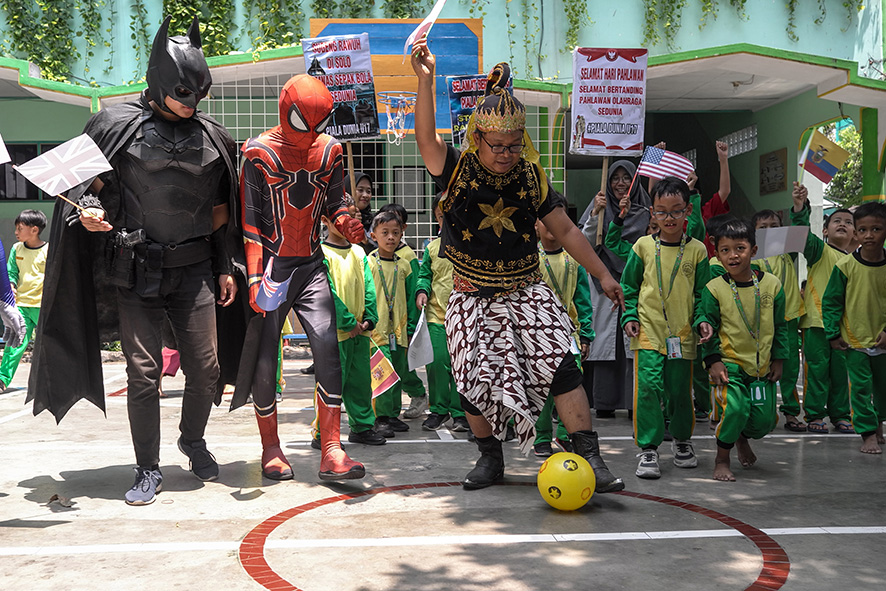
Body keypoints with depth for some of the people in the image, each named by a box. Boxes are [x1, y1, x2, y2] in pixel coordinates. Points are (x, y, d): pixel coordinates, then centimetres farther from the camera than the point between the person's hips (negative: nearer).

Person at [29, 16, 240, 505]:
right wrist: (88, 208, -18)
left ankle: (193, 440, 30)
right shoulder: (116, 125, 0)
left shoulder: (212, 137, 10)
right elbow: (86, 182, 5)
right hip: (137, 270, -2)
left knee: (205, 368, 2)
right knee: (143, 373, -2)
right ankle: (148, 469, 14)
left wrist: (225, 269, 13)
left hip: (194, 269, 3)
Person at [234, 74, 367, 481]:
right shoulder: (259, 153, -5)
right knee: (264, 359, 2)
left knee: (327, 348, -11)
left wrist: (346, 224, -6)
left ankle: (331, 451, -8)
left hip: (311, 265, 3)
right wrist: (254, 278, -13)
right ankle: (271, 448, 20)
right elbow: (250, 221, -6)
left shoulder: (330, 150, 8)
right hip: (272, 266, -3)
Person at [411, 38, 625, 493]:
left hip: (527, 293, 1)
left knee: (560, 365, -12)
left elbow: (565, 230, 7)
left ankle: (589, 457, -6)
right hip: (473, 297, -1)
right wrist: (425, 81, -38)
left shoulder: (530, 177, 1)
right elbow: (426, 138, -24)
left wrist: (602, 274, 5)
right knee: (475, 381, 0)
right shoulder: (457, 171, -5)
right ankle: (490, 457, 24)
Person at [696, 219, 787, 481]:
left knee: (765, 419, 6)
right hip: (728, 362, -3)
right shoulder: (714, 288, -8)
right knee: (736, 408, -21)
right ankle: (722, 460, 1)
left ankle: (743, 438, 42)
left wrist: (778, 359, 7)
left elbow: (780, 326, 8)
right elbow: (709, 326, -1)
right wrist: (713, 360, -9)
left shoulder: (772, 284, -1)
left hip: (762, 365, 3)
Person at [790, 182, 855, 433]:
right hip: (817, 320, -5)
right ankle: (814, 415, 9)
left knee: (841, 370, 10)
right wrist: (800, 207, -36)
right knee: (817, 368, -1)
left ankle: (840, 415, 22)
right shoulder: (820, 250, -2)